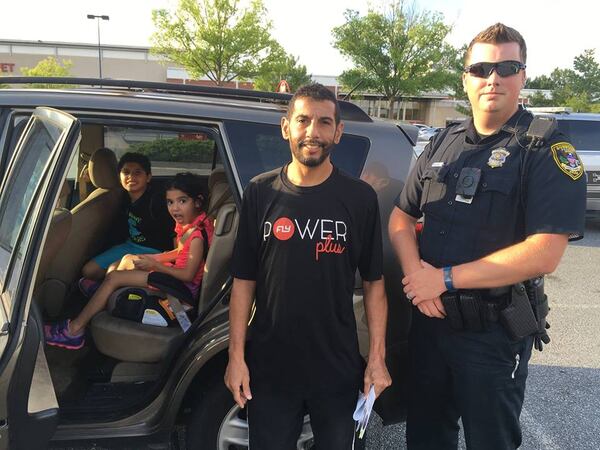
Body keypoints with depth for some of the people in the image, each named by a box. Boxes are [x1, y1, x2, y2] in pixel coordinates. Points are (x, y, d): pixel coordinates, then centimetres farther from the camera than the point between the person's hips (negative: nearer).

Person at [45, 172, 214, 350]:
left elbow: (188, 275, -25)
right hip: (176, 271, 10)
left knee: (114, 277, -10)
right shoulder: (188, 224, 4)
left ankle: (75, 328, -3)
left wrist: (155, 265, -17)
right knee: (129, 259, 21)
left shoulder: (197, 236, -25)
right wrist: (150, 258, 6)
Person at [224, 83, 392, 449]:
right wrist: (236, 356, -3)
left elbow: (374, 282, 1)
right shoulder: (261, 192, -3)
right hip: (269, 367, 1)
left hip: (338, 369, 0)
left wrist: (377, 357, -3)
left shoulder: (360, 198, -5)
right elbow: (244, 281, 0)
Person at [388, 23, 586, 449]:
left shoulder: (548, 151, -11)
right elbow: (401, 216, 9)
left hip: (494, 333, -5)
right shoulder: (444, 143, 7)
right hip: (429, 318, 5)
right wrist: (416, 270, -11)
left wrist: (445, 278, -19)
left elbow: (543, 254, -21)